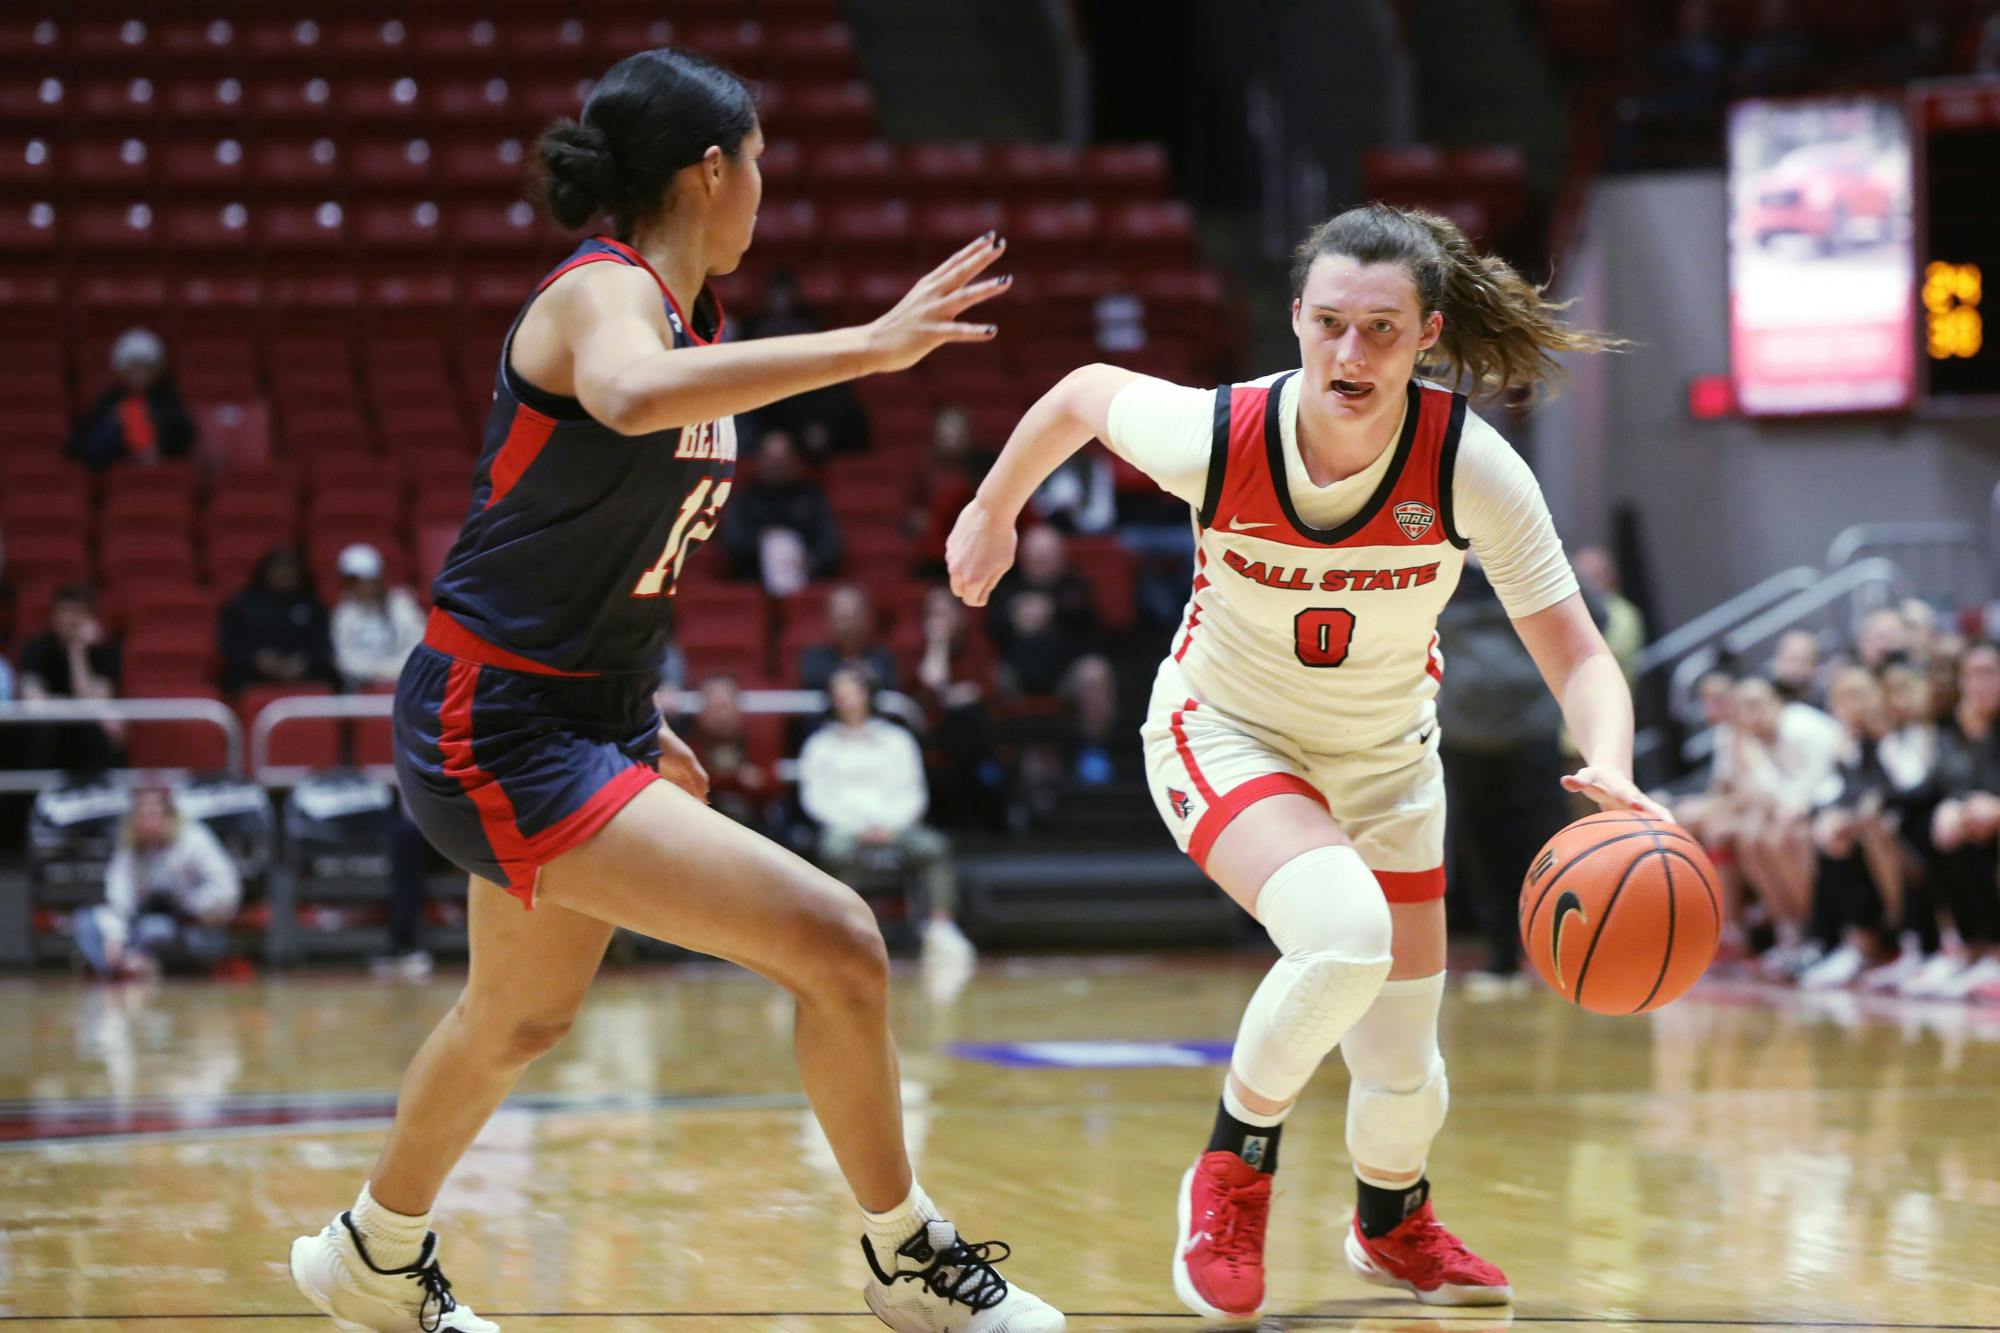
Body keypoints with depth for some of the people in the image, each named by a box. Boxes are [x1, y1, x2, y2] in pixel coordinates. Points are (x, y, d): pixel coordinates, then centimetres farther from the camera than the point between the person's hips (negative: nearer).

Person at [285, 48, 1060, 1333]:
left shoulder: (693, 321, 11)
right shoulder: (604, 292, -18)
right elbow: (632, 397, -44)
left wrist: (643, 719, 25)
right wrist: (869, 346, -47)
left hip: (590, 719, 11)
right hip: (498, 732, -11)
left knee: (522, 1015, 29)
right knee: (836, 942, -18)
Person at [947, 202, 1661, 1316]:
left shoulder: (1473, 467, -26)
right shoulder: (1217, 436, -28)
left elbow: (1577, 654, -25)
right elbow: (1082, 393, -7)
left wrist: (1611, 776, -45)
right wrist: (993, 513, 8)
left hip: (1386, 757, 3)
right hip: (1225, 734, -3)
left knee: (1403, 1069, 8)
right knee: (1344, 936, -33)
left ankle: (1395, 1223, 45)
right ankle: (1233, 1171, -6)